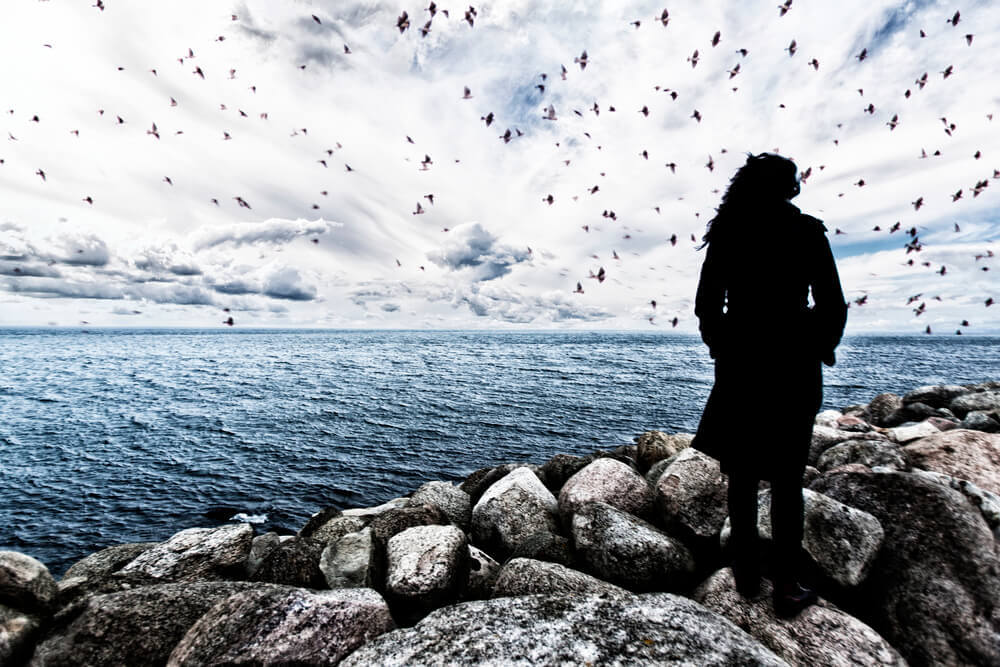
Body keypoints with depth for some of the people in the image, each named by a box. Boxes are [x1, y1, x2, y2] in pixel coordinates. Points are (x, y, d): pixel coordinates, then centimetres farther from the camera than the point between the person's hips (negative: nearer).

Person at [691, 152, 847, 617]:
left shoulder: (724, 235, 4)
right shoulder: (807, 232, -2)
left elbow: (706, 306, 3)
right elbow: (832, 307, -4)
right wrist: (820, 350, 12)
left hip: (738, 365, 2)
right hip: (792, 365, -2)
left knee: (741, 475, 12)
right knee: (786, 478, 7)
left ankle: (746, 575, 23)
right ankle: (786, 587, 15)